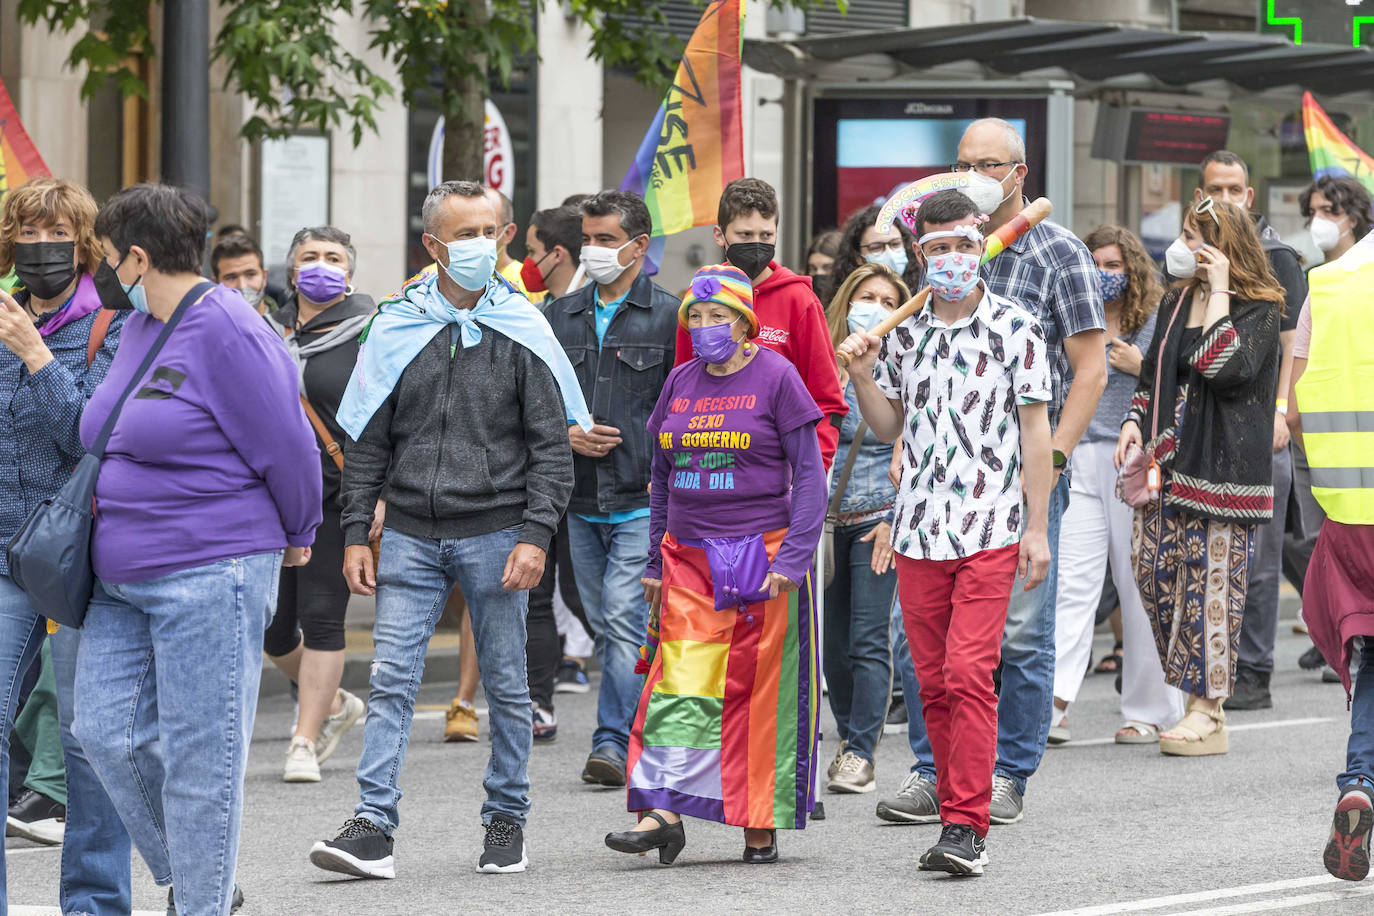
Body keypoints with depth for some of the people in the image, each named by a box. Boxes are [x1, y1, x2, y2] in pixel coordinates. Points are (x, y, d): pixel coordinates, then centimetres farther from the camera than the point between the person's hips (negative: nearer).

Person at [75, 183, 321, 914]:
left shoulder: (224, 331, -14)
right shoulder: (139, 329, 13)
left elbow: (286, 447, -11)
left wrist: (297, 536, 1)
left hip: (209, 576, -9)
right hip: (121, 580, 9)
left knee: (199, 754, -3)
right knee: (107, 732, 4)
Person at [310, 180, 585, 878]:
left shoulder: (522, 330, 1)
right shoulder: (396, 327, 6)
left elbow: (551, 444, -1)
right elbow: (365, 440, 9)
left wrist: (536, 534, -11)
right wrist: (356, 532, 2)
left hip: (494, 533, -1)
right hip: (410, 536, 1)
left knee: (505, 685, 6)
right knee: (391, 680, -5)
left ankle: (507, 820, 18)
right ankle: (373, 826, -7)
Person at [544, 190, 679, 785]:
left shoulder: (669, 316, -1)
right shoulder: (560, 317, 13)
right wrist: (568, 435, -2)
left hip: (643, 500, -6)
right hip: (580, 500, 6)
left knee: (624, 620, -14)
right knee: (605, 626, 9)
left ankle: (614, 743, -14)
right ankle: (645, 737, 18)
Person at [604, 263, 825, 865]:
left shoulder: (775, 376, -3)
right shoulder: (680, 383, 12)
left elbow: (809, 473, -5)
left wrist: (791, 560, -13)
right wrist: (655, 561, 15)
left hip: (759, 554, -4)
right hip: (688, 559, 4)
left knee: (757, 688, -1)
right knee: (680, 683, -5)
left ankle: (762, 826, 7)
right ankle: (663, 813, -11)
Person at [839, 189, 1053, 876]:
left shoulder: (1014, 328, 0)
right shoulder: (902, 331, 10)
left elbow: (1035, 431, 0)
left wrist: (1038, 528, -4)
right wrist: (862, 376, 0)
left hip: (989, 530, -4)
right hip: (917, 531, 4)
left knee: (968, 673, -14)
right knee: (933, 684, 6)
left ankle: (967, 826, -14)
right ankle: (956, 815, 15)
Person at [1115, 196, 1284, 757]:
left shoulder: (1257, 311, -7)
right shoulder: (1178, 301, 14)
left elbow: (1225, 367, -24)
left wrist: (1219, 293, -18)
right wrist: (1135, 421, 8)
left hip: (1222, 467, -7)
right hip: (1168, 459, 7)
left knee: (1210, 577, -7)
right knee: (1152, 568, 2)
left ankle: (1207, 715, -3)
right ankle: (1197, 694, 13)